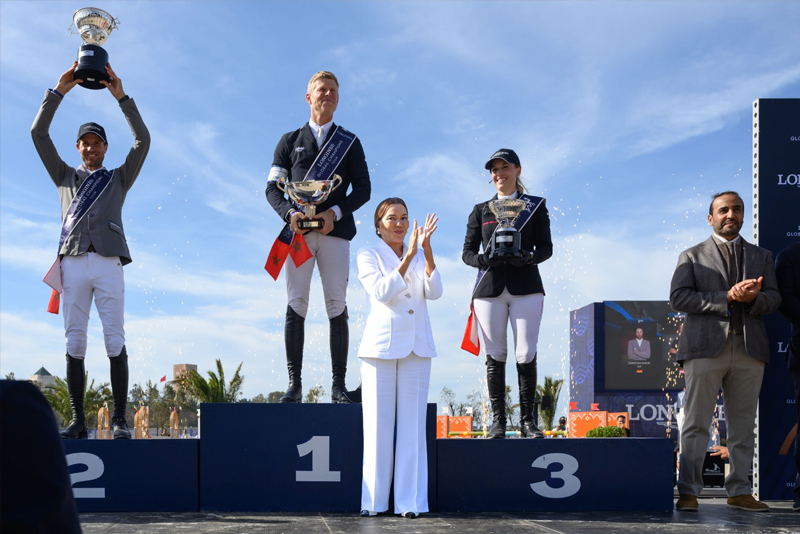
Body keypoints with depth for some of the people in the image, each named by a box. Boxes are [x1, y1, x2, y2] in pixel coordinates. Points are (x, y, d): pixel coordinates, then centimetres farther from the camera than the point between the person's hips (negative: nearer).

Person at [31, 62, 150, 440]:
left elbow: (142, 140, 10)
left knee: (115, 340, -10)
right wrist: (58, 92, 11)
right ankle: (77, 420, -6)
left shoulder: (118, 179, 22)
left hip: (108, 263, -1)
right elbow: (38, 134, 17)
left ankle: (119, 419, -12)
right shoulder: (65, 177, 25)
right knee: (74, 341, -5)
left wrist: (122, 98, 5)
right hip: (73, 262, 1)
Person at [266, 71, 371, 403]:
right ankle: (294, 385, -7)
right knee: (295, 304, -6)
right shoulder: (290, 141, 16)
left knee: (337, 306, -5)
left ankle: (339, 386, -3)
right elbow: (273, 188, 10)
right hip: (299, 230, 0)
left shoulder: (349, 143, 16)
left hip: (335, 230, 0)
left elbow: (362, 188, 8)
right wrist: (289, 212, -11)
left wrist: (334, 213, -9)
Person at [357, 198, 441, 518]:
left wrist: (426, 250, -13)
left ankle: (410, 501, 0)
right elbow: (382, 292, -11)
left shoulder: (420, 259, 16)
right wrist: (408, 257, -17)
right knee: (378, 426, -4)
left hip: (416, 348, 3)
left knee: (412, 426, -1)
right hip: (380, 347, -3)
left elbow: (434, 292, -2)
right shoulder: (368, 257, 6)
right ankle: (374, 501, 1)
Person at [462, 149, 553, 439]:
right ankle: (497, 420, 4)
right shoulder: (481, 210, 15)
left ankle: (528, 420, -2)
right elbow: (467, 251, 10)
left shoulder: (535, 206, 11)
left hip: (525, 287, -1)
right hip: (489, 289, 1)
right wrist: (482, 259, -13)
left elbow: (546, 247, 5)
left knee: (526, 354, -8)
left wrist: (528, 257, -16)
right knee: (495, 355, -2)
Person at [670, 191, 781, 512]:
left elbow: (774, 298, 11)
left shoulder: (761, 257, 20)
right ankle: (688, 491, -5)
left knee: (743, 426, 4)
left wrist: (754, 298, -13)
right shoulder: (692, 257, 11)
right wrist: (727, 298, -12)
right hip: (706, 347, -3)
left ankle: (739, 491, 9)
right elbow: (678, 298, -3)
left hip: (749, 349, 3)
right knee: (696, 423, -6)